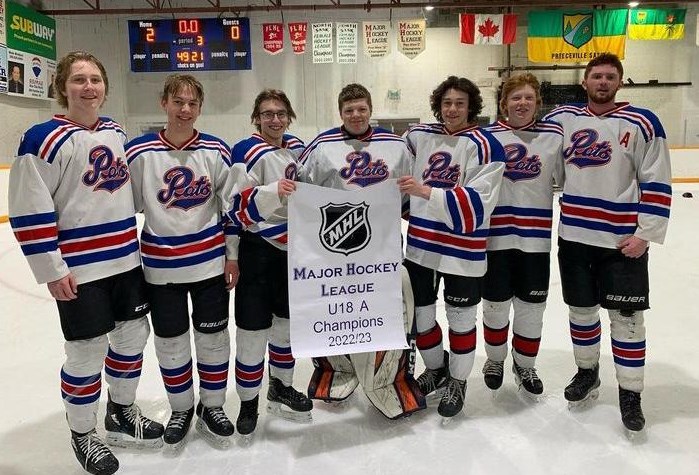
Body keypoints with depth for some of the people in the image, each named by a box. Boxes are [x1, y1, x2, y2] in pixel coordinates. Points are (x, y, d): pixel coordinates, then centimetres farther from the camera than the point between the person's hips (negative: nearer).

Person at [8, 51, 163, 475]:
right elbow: (28, 211, -14)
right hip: (80, 269, -6)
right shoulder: (44, 139, -12)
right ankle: (83, 434, 29)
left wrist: (136, 244, 17)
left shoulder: (118, 134, 8)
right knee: (87, 352, 4)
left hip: (126, 260, 7)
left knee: (133, 335, 15)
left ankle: (122, 413, 39)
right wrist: (52, 269, -15)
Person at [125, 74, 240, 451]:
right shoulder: (138, 152, -5)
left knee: (213, 336, 11)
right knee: (170, 342, 12)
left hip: (210, 261, 0)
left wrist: (232, 256, 1)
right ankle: (181, 409, 34)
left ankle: (212, 406, 32)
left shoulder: (216, 151, -3)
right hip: (160, 265, 0)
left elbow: (232, 205, 2)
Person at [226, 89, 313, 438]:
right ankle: (248, 403, 19)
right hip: (258, 251, -7)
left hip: (293, 248, 7)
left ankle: (281, 387, 38)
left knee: (287, 320, 18)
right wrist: (273, 192, -35)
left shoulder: (298, 148, 9)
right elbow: (239, 208, -21)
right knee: (254, 327, -1)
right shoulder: (247, 151, -12)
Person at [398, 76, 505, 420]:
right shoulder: (419, 136, 4)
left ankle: (457, 382, 32)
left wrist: (428, 192, -30)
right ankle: (435, 368, 41)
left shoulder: (485, 146, -11)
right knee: (420, 313, 15)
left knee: (460, 319, 10)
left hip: (462, 250, -4)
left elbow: (476, 204, -22)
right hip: (420, 245, 5)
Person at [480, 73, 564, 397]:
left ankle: (524, 365, 35)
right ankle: (495, 359, 36)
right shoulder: (487, 136, -2)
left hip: (536, 236, 1)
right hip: (495, 234, -1)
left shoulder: (554, 136, 2)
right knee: (496, 304, 12)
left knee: (532, 306, 12)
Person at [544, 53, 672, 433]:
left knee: (626, 316, 4)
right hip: (574, 237, 3)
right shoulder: (561, 119, 4)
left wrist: (645, 234, -11)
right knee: (581, 310, 14)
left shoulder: (641, 123, -4)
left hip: (623, 241, -3)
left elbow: (657, 184, -5)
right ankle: (587, 373, 35)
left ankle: (630, 392, 20)